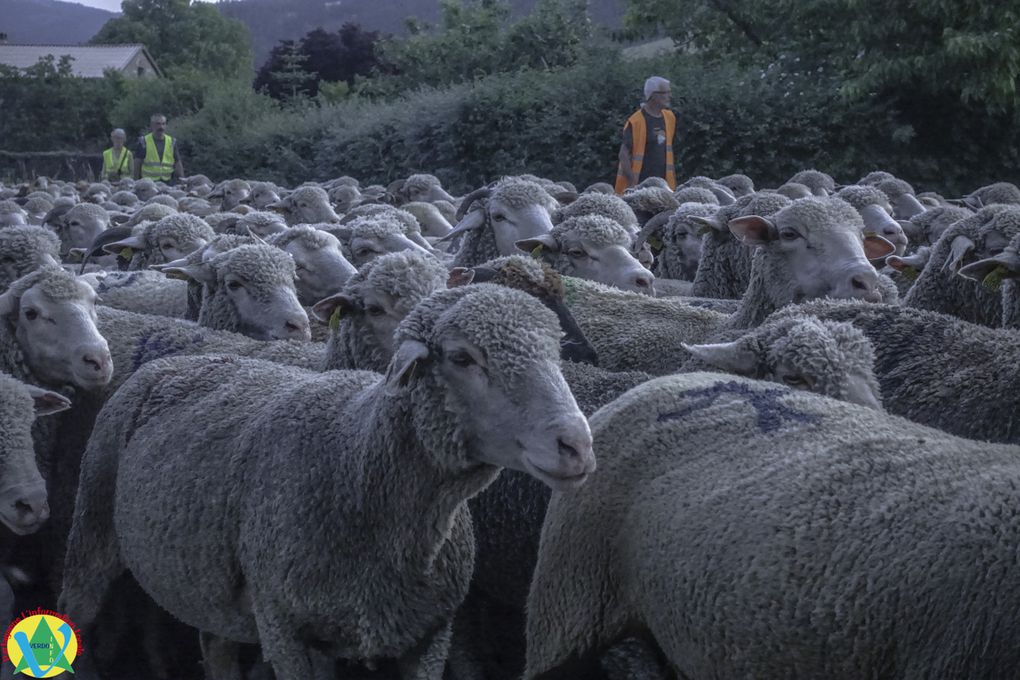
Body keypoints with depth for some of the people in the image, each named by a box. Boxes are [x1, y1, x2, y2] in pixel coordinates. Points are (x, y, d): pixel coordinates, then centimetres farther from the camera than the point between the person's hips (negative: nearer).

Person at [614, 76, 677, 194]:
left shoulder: (669, 118, 10)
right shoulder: (635, 122, -11)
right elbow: (624, 154, -12)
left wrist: (673, 175, 15)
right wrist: (632, 182, -20)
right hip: (640, 184, -6)